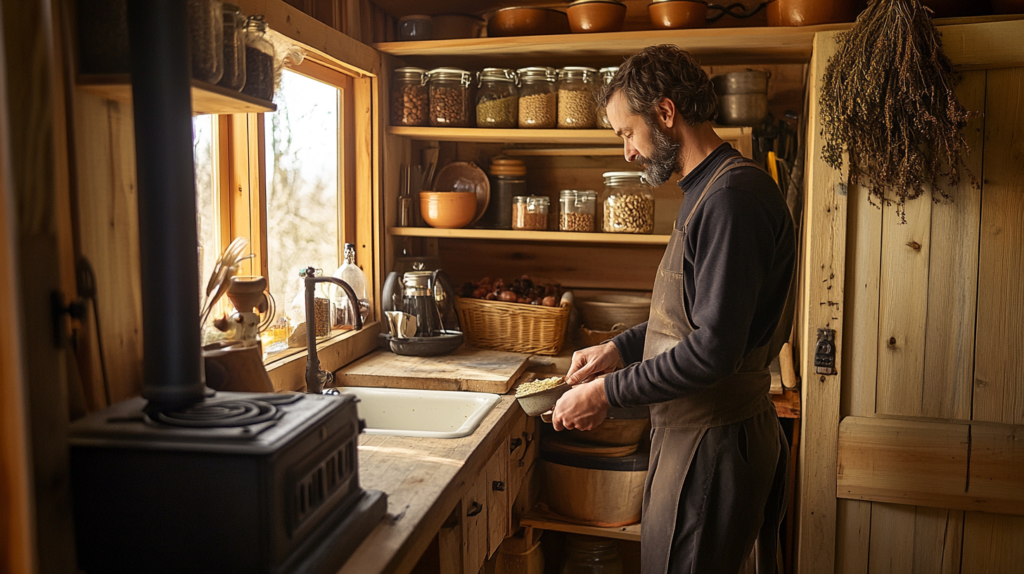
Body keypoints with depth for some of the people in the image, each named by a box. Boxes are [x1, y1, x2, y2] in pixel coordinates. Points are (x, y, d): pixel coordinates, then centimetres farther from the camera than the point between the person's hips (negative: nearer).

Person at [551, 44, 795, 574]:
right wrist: (619, 349, 9)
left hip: (713, 444, -10)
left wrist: (606, 392, -18)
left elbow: (715, 349, -27)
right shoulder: (708, 190, 12)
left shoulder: (735, 195, -21)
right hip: (692, 430, 10)